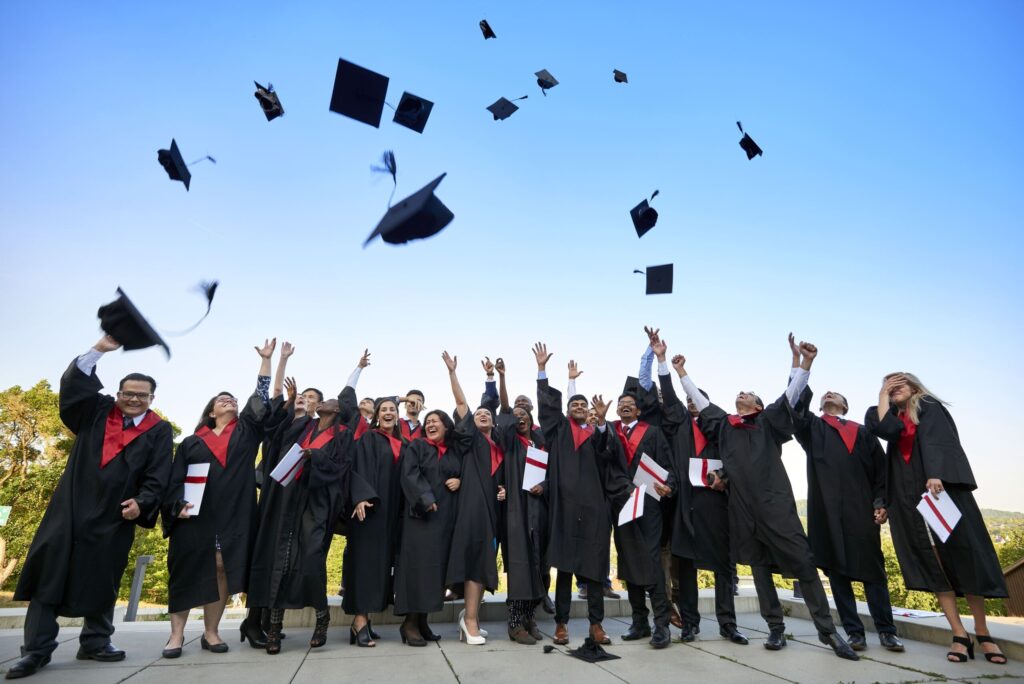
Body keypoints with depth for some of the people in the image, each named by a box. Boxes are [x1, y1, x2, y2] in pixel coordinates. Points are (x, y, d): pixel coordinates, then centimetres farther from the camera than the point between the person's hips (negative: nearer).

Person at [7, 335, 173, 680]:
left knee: (101, 579, 8)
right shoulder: (97, 411, 7)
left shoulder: (159, 431, 2)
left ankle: (95, 642, 22)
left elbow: (157, 477, -3)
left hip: (114, 515, -1)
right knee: (51, 571, 0)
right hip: (72, 507, 1)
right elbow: (72, 384, -8)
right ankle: (37, 649, 10)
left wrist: (141, 502, -19)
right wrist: (100, 348, -20)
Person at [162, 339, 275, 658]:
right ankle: (177, 634, 12)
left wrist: (266, 359, 5)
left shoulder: (246, 432, 14)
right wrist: (179, 505, -9)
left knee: (222, 570, 1)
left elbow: (261, 398, 7)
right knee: (188, 571, 0)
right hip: (195, 515, 0)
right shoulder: (192, 442, 13)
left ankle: (210, 632, 12)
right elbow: (175, 479, 9)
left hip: (233, 515, 1)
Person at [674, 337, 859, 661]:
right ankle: (776, 629, 18)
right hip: (742, 506, 3)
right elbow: (698, 398, 20)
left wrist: (806, 362, -16)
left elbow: (792, 394, -2)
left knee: (803, 562, -3)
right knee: (759, 566, 8)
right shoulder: (723, 423, 15)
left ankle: (827, 630, 8)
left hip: (774, 502, -3)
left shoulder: (769, 421, 9)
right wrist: (681, 371, 21)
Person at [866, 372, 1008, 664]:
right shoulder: (894, 419, 19)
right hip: (909, 496, 4)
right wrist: (882, 396, 8)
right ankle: (959, 635, 0)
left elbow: (936, 440, -9)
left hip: (942, 488, -3)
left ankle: (982, 632, 8)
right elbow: (886, 429, -6)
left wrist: (935, 474, -25)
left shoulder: (929, 406, 8)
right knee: (932, 561, -1)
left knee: (964, 556, -2)